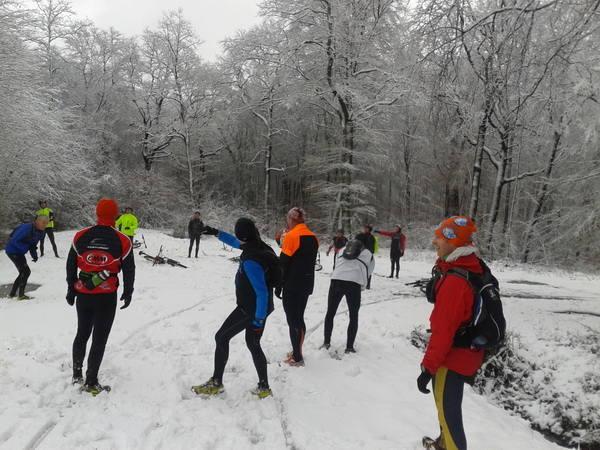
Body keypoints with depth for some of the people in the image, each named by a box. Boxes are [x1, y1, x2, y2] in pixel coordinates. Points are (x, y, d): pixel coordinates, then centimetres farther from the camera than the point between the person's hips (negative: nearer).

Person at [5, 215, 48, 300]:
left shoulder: (41, 232, 0)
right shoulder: (27, 228, -27)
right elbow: (14, 240, -26)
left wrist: (34, 255, -8)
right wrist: (27, 247, -28)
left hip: (20, 252, 9)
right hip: (13, 251, -9)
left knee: (23, 273, 15)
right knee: (26, 271, -12)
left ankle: (12, 294, 29)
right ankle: (21, 295, -2)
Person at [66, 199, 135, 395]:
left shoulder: (80, 236, -2)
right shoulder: (122, 241, -9)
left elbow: (70, 265, 6)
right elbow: (129, 270, -3)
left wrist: (71, 289, 18)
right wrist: (127, 293, 11)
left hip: (83, 294, 3)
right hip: (107, 297, -3)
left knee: (82, 334, 22)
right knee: (100, 339, 5)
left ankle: (77, 374, 32)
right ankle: (91, 383, 10)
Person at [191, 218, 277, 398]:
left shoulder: (251, 261, -29)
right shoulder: (260, 247, -3)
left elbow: (262, 293, -28)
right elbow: (235, 243, 18)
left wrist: (258, 321, -22)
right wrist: (217, 233, 12)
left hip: (250, 309, -9)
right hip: (259, 308, 9)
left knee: (221, 337, 7)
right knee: (253, 344, 18)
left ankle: (216, 383, 18)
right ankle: (264, 387, 25)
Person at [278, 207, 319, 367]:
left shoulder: (291, 236, -14)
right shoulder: (313, 237, 7)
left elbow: (284, 263, -13)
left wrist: (278, 286, -5)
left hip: (292, 284, -7)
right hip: (307, 283, 7)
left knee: (293, 320, 0)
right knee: (299, 318, 17)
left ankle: (297, 358, 3)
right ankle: (297, 351, 27)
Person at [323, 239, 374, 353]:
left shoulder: (344, 250, 27)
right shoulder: (369, 255, 22)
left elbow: (336, 265, 22)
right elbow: (367, 273, 16)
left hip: (336, 280, 2)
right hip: (354, 283, -2)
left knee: (330, 313, 20)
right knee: (354, 316, 16)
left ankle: (327, 342, 27)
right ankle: (349, 347, 16)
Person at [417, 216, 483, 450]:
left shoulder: (454, 281, -29)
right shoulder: (474, 269, 2)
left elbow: (443, 329, -28)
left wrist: (428, 367, -22)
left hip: (452, 357, -10)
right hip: (465, 352, 10)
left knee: (448, 410, 3)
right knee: (446, 404, 27)